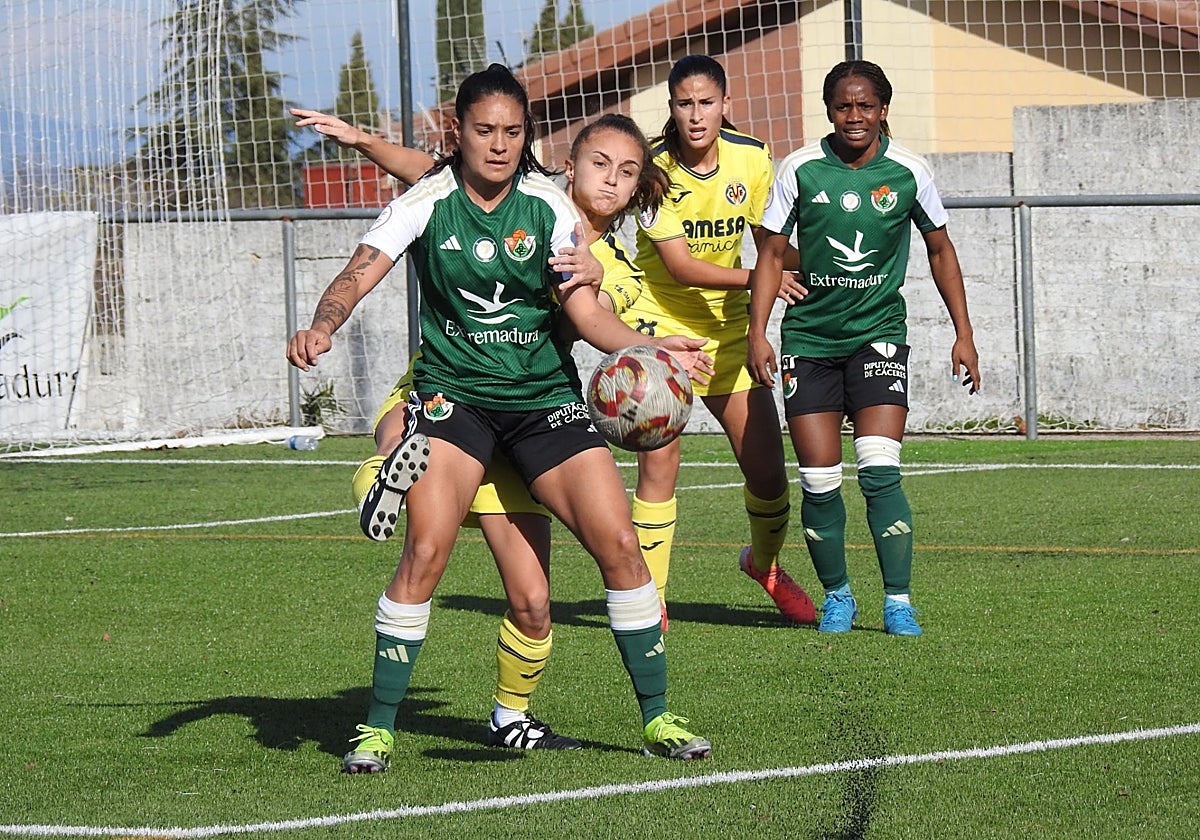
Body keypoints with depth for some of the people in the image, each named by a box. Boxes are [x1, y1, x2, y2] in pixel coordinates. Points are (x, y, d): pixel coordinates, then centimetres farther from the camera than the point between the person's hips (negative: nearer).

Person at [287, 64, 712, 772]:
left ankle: (657, 717, 7)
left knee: (620, 543, -8)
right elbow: (361, 273, -15)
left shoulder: (548, 205, -2)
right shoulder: (429, 202, -5)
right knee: (426, 550, -19)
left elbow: (584, 310, -3)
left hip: (544, 394, 2)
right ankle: (378, 727, -8)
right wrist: (321, 329, -35)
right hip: (453, 393, -2)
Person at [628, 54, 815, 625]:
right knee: (659, 463, -14)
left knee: (767, 465, 0)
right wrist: (755, 278, -31)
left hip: (728, 326, 4)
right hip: (660, 322, -4)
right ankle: (649, 597, -2)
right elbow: (679, 264, -21)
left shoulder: (751, 159, -5)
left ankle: (765, 563, 29)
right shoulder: (655, 168, -16)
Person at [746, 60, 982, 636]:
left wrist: (963, 333, 8)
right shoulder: (801, 169, -4)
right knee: (819, 484, -2)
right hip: (808, 338, 1)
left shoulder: (907, 172, -2)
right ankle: (836, 595, 19)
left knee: (879, 472, -16)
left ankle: (898, 601, -7)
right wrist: (758, 333, -7)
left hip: (878, 334, -1)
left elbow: (940, 249, 10)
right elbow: (771, 253, 3)